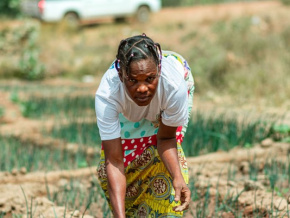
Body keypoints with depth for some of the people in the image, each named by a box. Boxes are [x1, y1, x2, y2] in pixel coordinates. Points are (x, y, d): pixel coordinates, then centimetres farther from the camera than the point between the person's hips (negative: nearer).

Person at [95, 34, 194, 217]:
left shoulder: (175, 85, -45)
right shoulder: (106, 94, -45)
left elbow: (166, 138, -27)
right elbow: (114, 161, -42)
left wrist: (178, 178, -45)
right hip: (127, 110, 1)